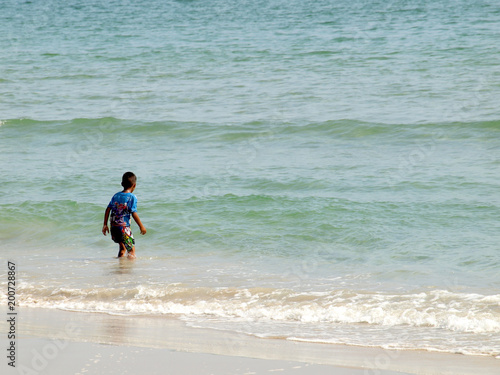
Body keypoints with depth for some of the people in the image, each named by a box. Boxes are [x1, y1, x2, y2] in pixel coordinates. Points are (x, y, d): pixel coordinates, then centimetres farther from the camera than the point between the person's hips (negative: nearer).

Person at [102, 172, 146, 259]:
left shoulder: (116, 196, 9)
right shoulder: (132, 197, -9)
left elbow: (108, 210, 8)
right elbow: (134, 213, -12)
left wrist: (105, 225, 15)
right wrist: (141, 226, -3)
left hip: (113, 228, 6)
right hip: (124, 228, -6)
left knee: (122, 247, 24)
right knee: (131, 249, 3)